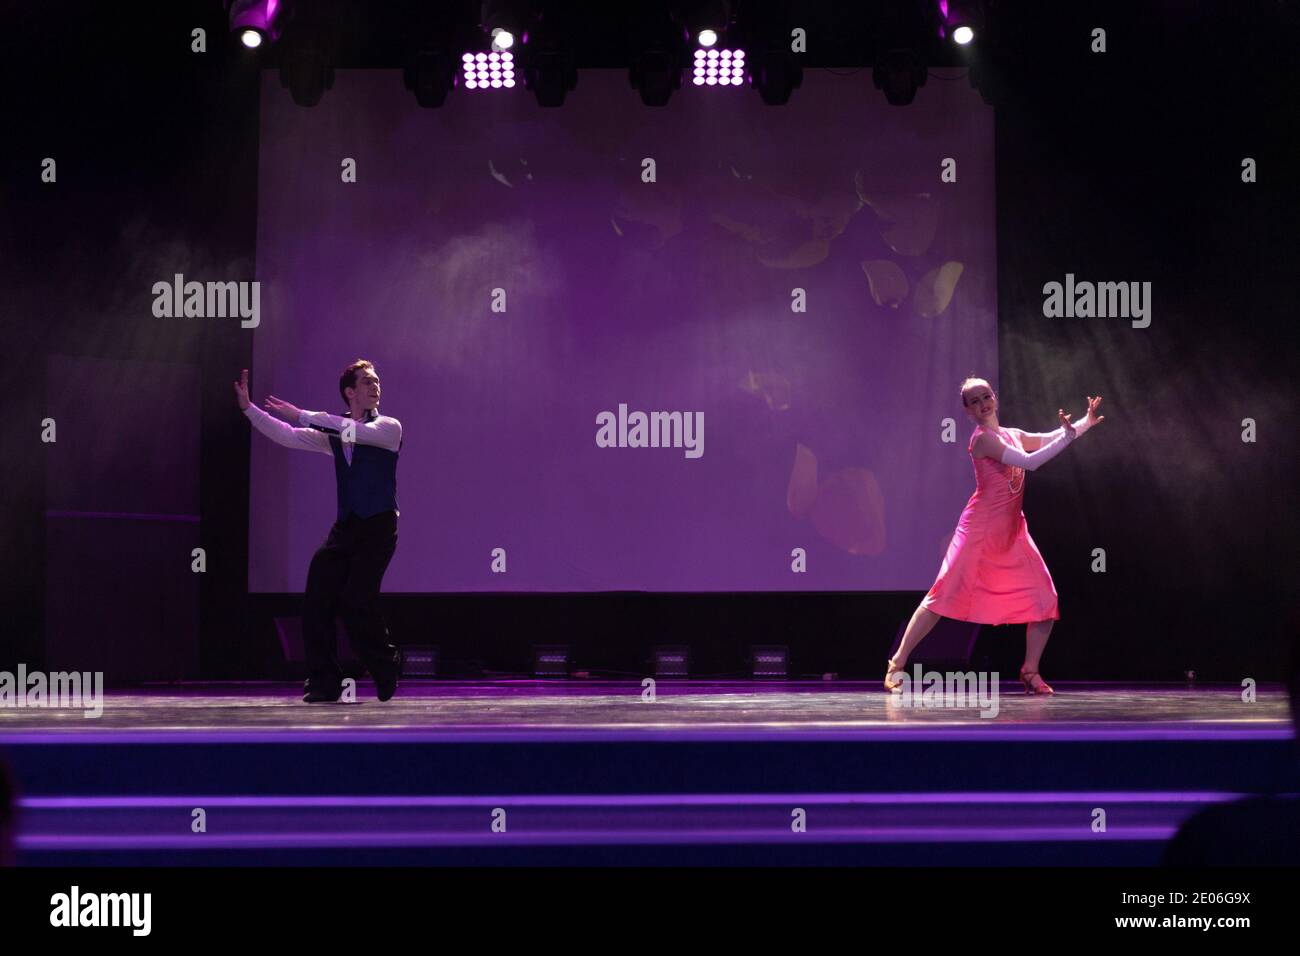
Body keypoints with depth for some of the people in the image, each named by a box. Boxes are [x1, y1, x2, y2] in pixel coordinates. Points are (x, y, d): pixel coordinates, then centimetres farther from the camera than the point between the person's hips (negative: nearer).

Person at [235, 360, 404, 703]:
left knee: (356, 602, -16)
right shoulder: (333, 433, 14)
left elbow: (357, 431, -19)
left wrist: (302, 415, -16)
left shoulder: (388, 428, 0)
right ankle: (324, 683, 2)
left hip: (378, 528, -5)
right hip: (344, 527, 5)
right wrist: (248, 408, -3)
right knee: (317, 600, -7)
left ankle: (386, 671, 9)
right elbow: (288, 437, 8)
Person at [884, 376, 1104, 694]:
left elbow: (1052, 439, 23)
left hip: (1013, 531, 7)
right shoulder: (983, 438, -11)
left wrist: (1086, 423, 11)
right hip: (980, 527, -7)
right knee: (945, 594, -8)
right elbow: (1029, 462, -19)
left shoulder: (1013, 435, 14)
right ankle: (897, 664, -2)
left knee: (1045, 599, -1)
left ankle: (1030, 671, 10)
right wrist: (1068, 436, -16)